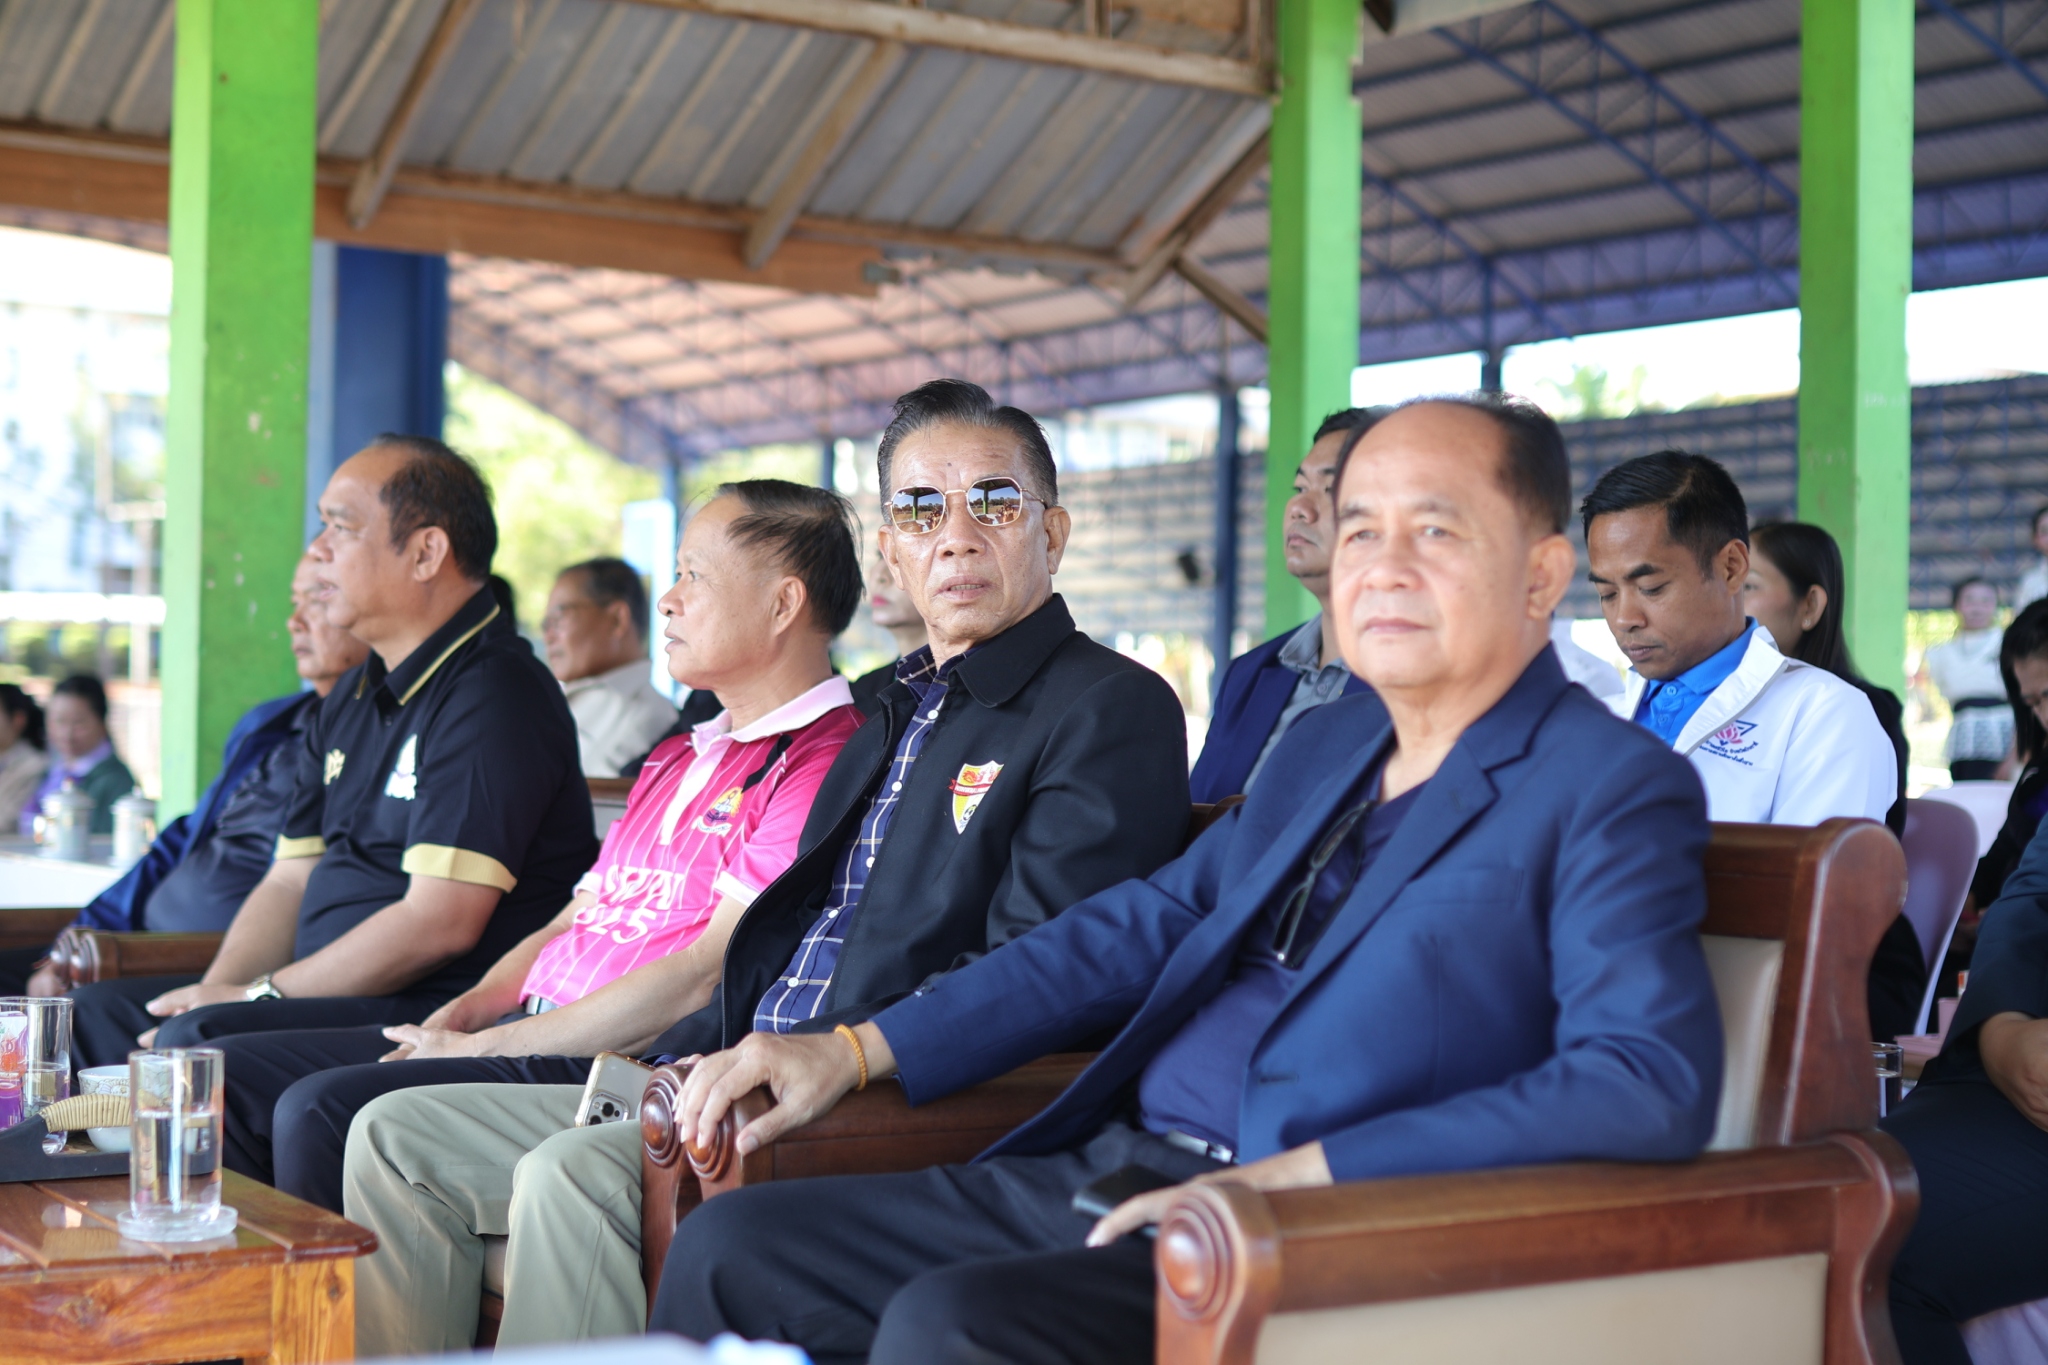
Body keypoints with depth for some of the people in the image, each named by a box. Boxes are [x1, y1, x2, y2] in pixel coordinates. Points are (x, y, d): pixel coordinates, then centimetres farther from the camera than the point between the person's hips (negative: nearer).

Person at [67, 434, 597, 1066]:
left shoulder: (494, 695, -15)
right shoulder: (353, 699, 18)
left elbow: (439, 924, -22)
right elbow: (289, 883, 18)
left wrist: (259, 996, -15)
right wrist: (213, 994, -2)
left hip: (446, 1015, -10)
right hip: (328, 993, 10)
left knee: (198, 1043, -29)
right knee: (95, 1012, 4)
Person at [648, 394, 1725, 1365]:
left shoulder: (1615, 791, -7)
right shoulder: (1326, 744, 18)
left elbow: (1653, 1085, -21)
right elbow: (1146, 926, 22)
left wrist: (1301, 1175, -26)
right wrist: (854, 1051, 13)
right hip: (1107, 1172, 8)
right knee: (732, 1249, -1)